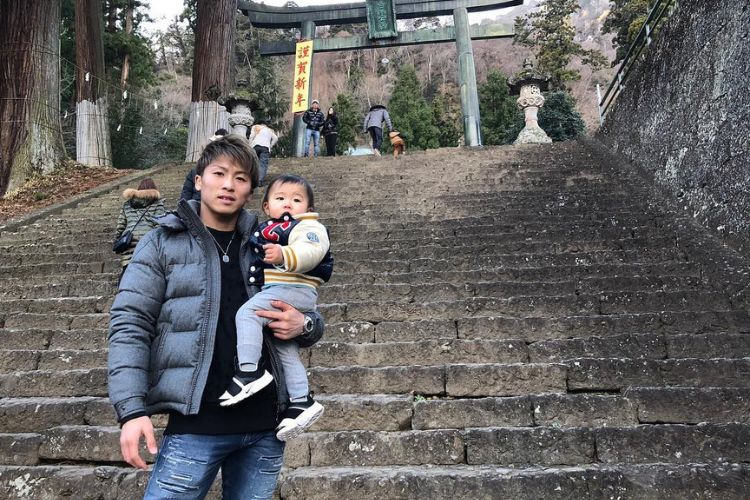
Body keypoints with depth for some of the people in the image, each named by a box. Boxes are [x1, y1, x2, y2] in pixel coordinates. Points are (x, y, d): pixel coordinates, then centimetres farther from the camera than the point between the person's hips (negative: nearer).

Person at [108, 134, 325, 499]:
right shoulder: (163, 243, 2)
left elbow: (309, 320, 18)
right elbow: (129, 326, -4)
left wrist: (304, 326, -6)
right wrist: (131, 410, -15)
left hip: (265, 425, 4)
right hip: (196, 425, -3)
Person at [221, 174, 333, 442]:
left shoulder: (308, 227, -3)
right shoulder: (268, 230, 24)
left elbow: (310, 251, -26)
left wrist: (284, 255, -41)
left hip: (293, 289, -10)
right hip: (273, 289, 10)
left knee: (247, 313, -26)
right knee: (285, 350, 10)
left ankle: (249, 370, -28)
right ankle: (301, 401, 14)